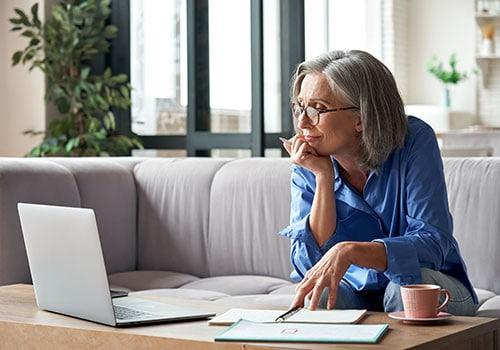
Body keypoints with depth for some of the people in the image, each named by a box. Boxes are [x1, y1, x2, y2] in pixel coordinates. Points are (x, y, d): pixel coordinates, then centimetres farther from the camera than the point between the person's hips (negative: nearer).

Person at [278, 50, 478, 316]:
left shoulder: (414, 141, -17)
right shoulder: (307, 167, -8)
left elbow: (433, 243, -25)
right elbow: (308, 266, -16)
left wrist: (349, 251, -40)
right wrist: (324, 177, -24)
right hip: (356, 291, 0)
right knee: (317, 297, -32)